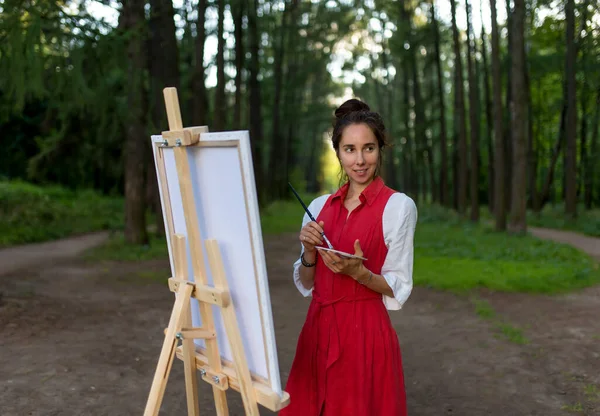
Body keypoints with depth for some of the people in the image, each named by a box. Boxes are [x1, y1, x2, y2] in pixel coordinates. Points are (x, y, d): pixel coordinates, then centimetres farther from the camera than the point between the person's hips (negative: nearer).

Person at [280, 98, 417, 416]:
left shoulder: (398, 206, -8)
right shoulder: (319, 207, 7)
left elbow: (398, 289, -7)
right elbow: (306, 284, 10)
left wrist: (358, 272, -24)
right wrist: (309, 251, -8)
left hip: (366, 333, -5)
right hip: (318, 330, 5)